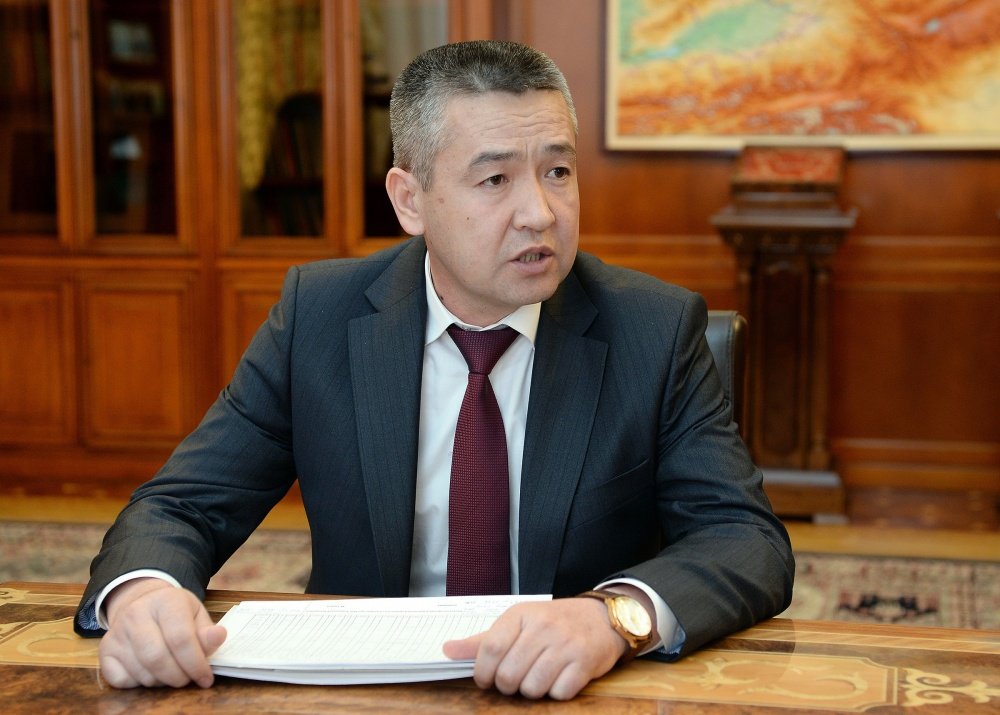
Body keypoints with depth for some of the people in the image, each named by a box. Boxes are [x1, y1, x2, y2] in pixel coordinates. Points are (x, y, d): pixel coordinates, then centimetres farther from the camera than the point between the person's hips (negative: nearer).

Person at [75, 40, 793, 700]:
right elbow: (182, 505, -1)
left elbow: (751, 541, -12)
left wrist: (618, 614, -34)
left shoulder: (657, 329, -5)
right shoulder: (317, 314, -2)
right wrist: (142, 589, -26)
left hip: (580, 694, 0)